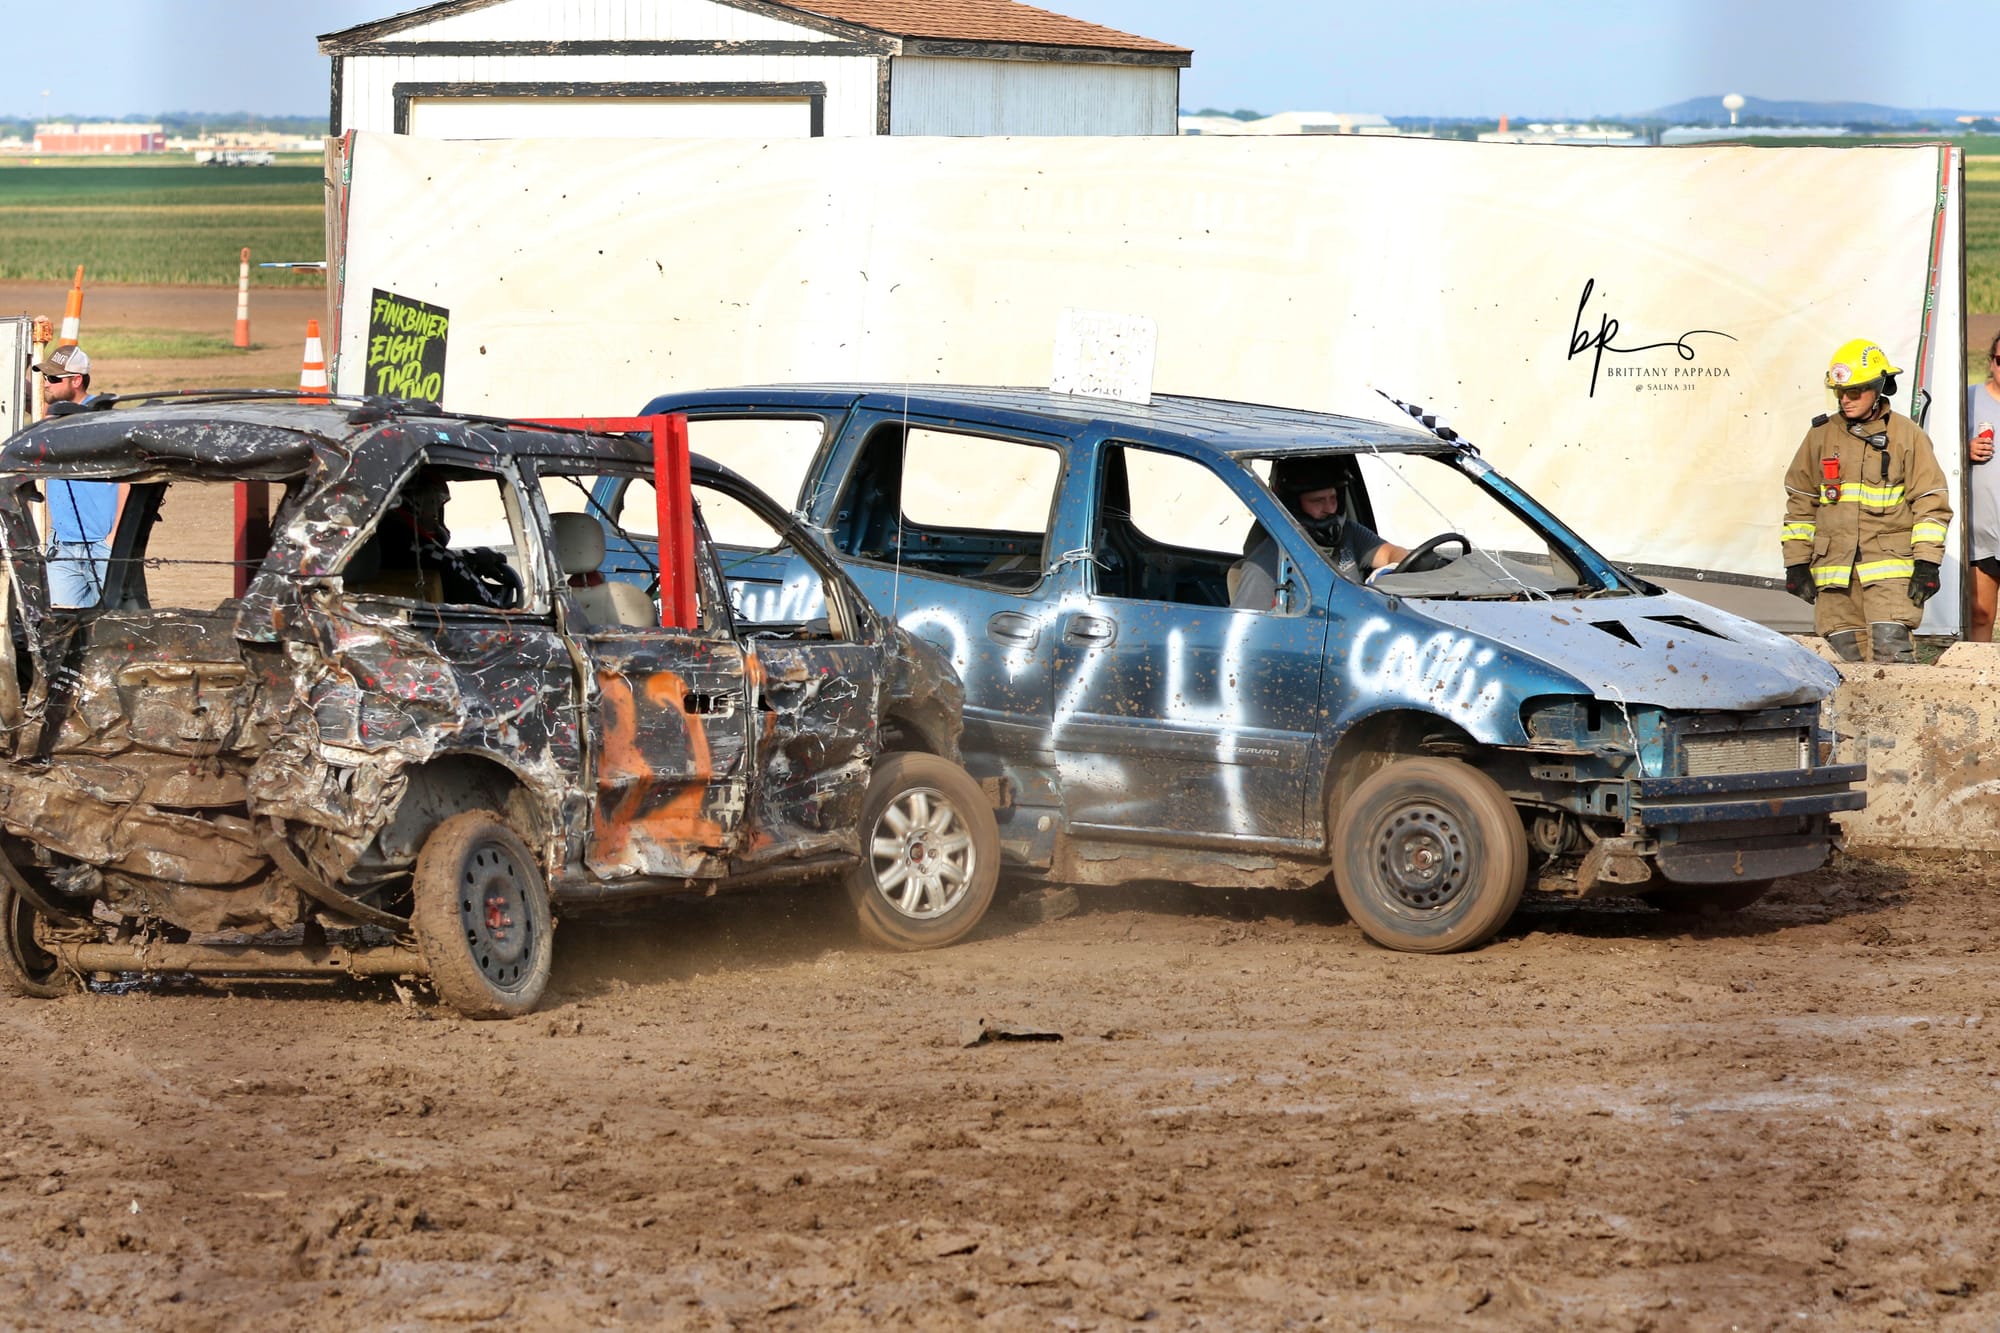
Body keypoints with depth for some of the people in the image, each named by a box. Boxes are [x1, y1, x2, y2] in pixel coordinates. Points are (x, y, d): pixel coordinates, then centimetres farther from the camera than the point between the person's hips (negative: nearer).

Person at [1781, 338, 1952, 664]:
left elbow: (1931, 502, 4)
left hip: (1890, 566, -3)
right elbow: (1800, 501, 17)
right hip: (1834, 568, 3)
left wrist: (1926, 563, -3)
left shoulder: (1907, 435, 4)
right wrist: (1797, 563, 12)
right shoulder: (1821, 435, 12)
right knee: (1844, 656, -1)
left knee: (1893, 651, -16)